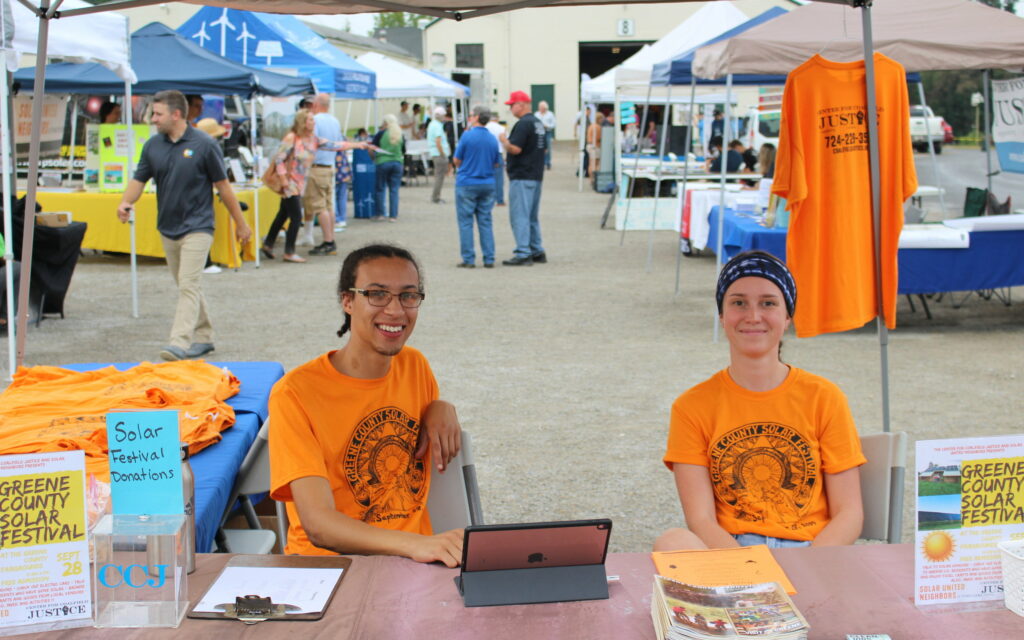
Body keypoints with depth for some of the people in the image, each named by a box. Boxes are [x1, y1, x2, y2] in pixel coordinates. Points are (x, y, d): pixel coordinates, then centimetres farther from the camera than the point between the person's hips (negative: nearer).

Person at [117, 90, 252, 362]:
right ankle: (203, 337, 25)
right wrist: (125, 202, -14)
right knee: (186, 286, 14)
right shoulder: (153, 146, 5)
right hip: (168, 228, 6)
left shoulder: (204, 145, -9)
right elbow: (139, 179, 8)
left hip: (196, 227, -6)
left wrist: (240, 223, 1)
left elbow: (223, 186, -4)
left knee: (188, 285, -13)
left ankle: (180, 343, -19)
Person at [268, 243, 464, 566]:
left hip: (415, 562, 4)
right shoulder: (296, 393, -11)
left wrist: (442, 409, 4)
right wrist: (415, 544, -38)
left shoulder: (415, 365, 9)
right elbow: (318, 524, -20)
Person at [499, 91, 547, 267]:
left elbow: (515, 149, -22)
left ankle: (523, 254, -9)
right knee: (532, 216, 16)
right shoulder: (538, 123, 14)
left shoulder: (523, 124, -16)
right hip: (536, 175, 10)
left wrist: (503, 140, -5)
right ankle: (537, 251, 19)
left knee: (519, 216, -7)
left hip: (522, 177, -10)